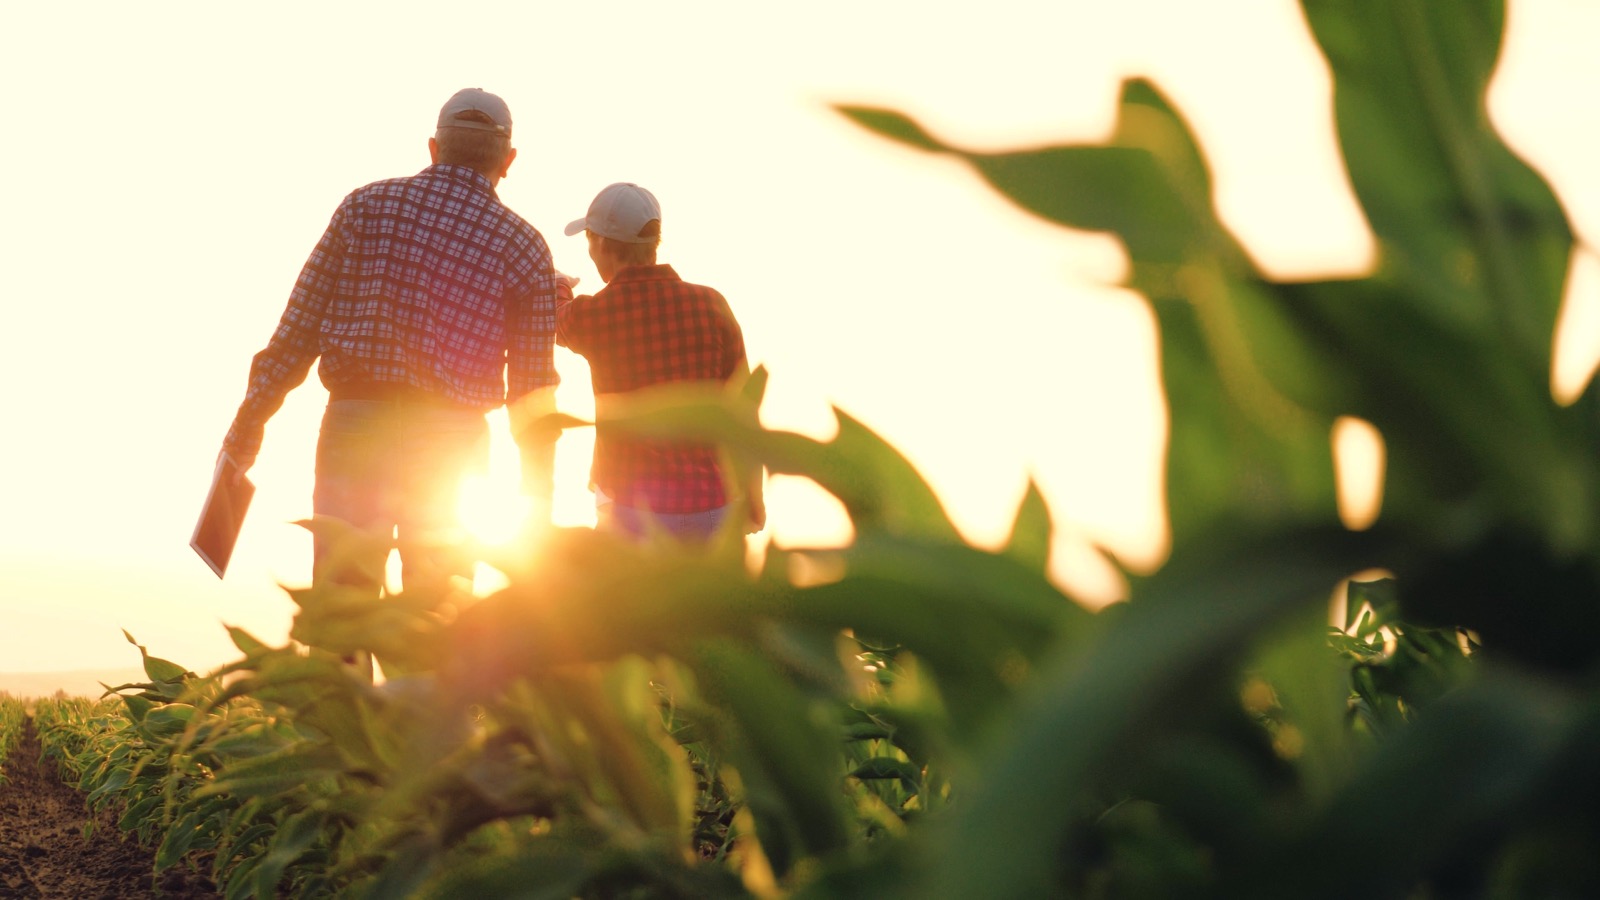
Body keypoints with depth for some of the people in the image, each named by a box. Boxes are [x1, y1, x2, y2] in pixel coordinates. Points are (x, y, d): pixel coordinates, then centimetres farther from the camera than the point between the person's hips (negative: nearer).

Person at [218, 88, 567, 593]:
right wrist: (537, 498, 10)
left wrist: (250, 419, 6)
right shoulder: (524, 248, 3)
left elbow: (301, 323, 0)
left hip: (354, 420, 0)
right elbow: (533, 386, 3)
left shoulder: (367, 205, 4)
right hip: (450, 439, 0)